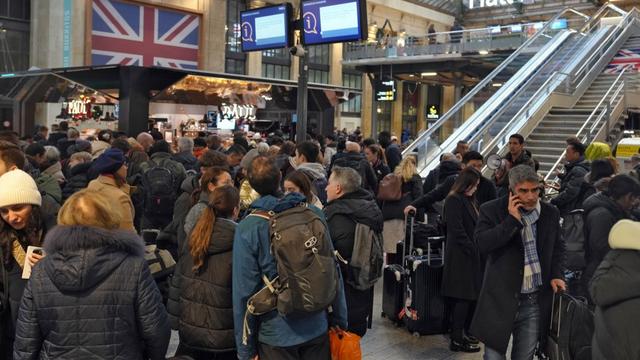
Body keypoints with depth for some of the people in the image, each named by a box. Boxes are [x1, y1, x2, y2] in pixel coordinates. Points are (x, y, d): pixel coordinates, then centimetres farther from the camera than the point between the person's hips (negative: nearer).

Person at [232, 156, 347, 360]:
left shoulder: (247, 228, -16)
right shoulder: (315, 215, -8)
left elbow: (245, 290, -12)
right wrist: (340, 320, 11)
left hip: (276, 334, -2)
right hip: (317, 329, 3)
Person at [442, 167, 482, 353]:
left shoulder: (471, 201, 17)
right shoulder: (453, 200, -10)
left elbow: (475, 228, 16)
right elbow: (457, 231, -16)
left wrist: (478, 251, 5)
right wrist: (473, 250, -13)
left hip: (472, 255, 8)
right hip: (460, 257, -8)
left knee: (473, 295, 9)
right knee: (463, 298, -6)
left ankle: (465, 333, 20)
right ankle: (457, 340, 1)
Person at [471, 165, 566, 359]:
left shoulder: (551, 212, 5)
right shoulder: (491, 210, -7)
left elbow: (558, 246, 19)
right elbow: (482, 244, -21)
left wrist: (556, 274, 4)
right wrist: (511, 220, -20)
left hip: (536, 302, 4)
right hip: (500, 300, -3)